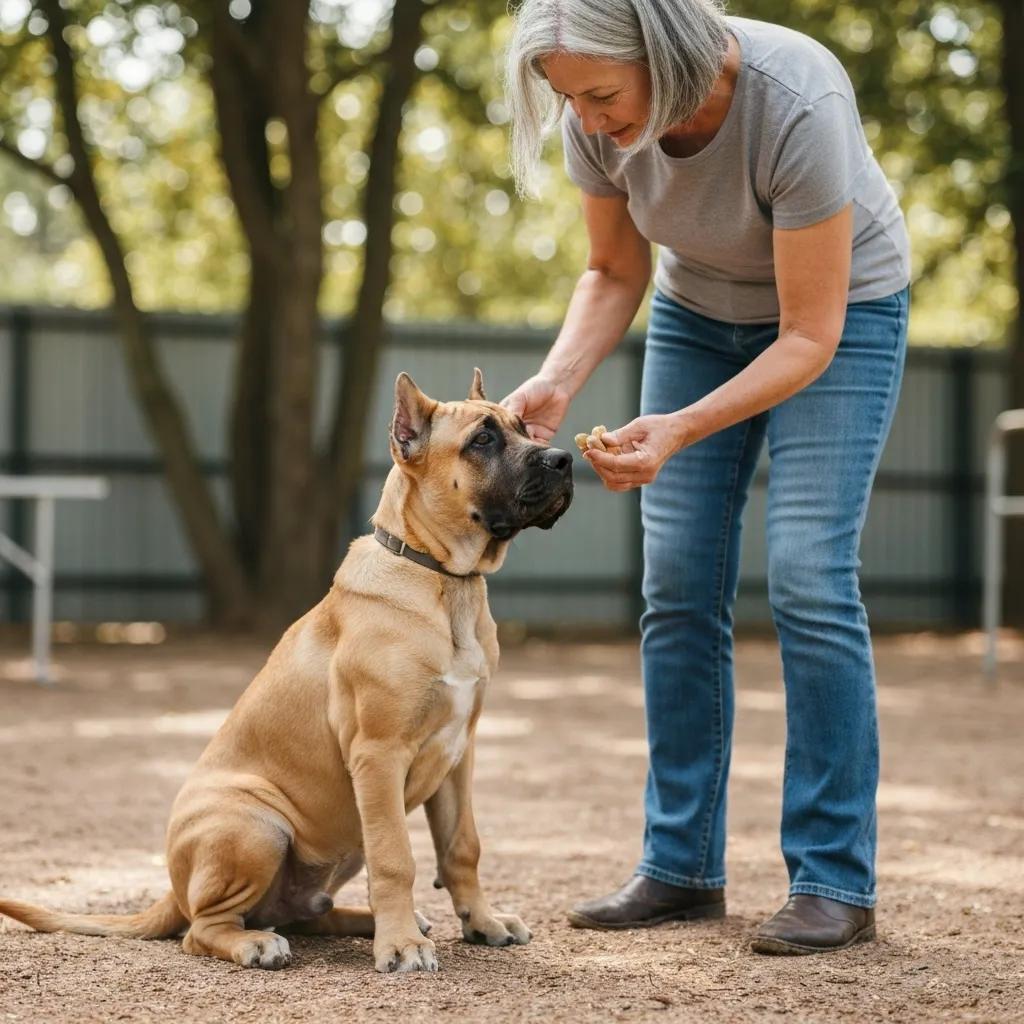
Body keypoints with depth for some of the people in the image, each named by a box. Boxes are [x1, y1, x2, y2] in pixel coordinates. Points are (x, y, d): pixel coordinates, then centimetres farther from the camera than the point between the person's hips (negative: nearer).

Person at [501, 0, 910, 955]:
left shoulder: (797, 105, -37)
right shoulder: (598, 118, -21)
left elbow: (810, 336, -30)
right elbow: (614, 272, -3)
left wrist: (681, 430, -40)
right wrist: (556, 383, -21)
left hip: (840, 311, -5)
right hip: (697, 311, 5)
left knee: (808, 579, -16)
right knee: (677, 589, -2)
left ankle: (835, 882, -7)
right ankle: (681, 866, 8)